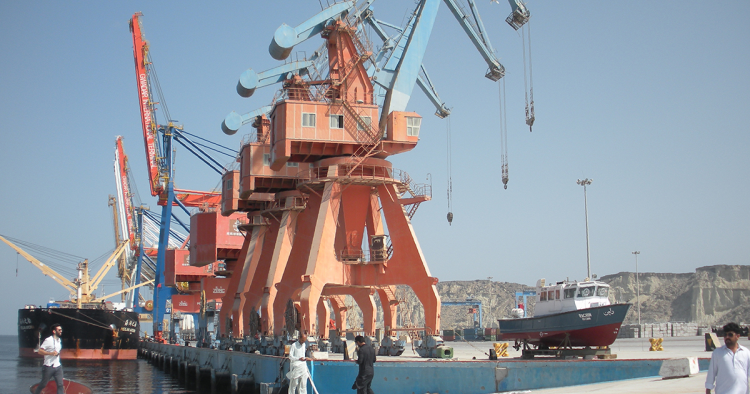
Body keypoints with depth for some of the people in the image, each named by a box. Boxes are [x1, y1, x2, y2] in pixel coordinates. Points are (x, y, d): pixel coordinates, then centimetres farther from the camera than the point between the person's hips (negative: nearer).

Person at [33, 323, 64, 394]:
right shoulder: (48, 340, -13)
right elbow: (40, 351, -17)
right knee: (43, 384, 9)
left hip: (58, 366, 6)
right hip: (49, 366, -6)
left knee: (60, 385, -2)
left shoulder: (59, 340, 12)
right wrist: (51, 353, -26)